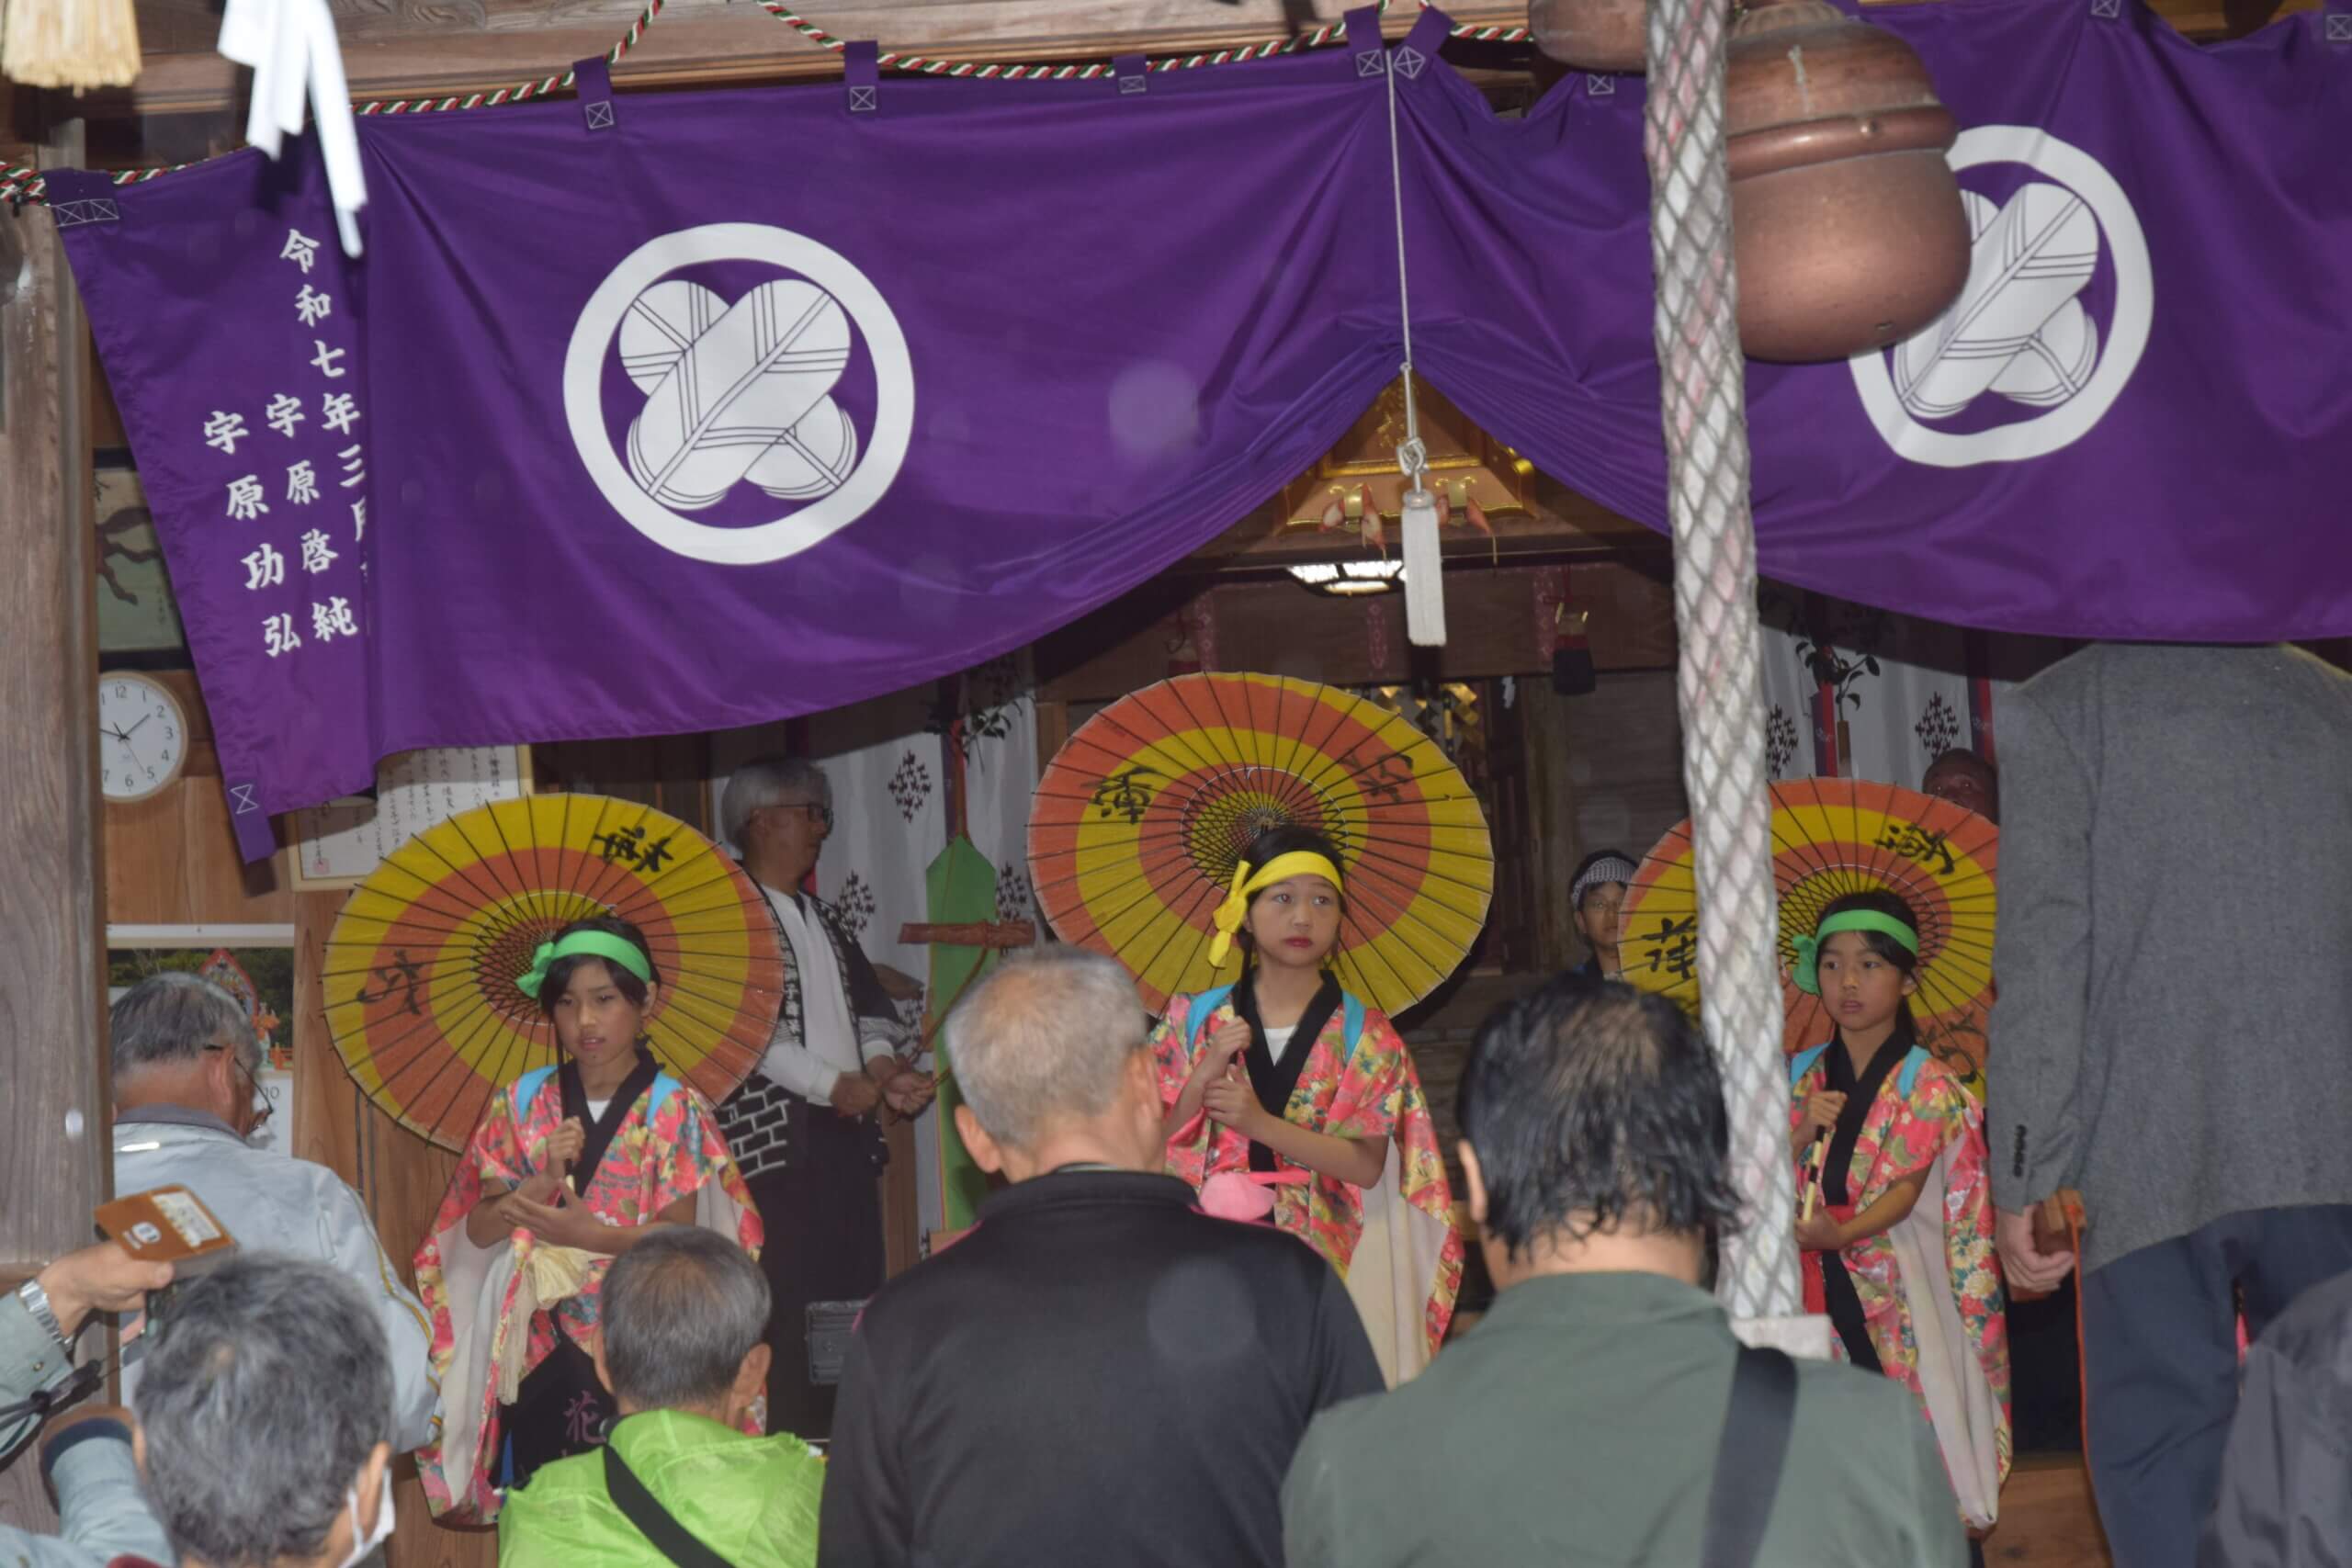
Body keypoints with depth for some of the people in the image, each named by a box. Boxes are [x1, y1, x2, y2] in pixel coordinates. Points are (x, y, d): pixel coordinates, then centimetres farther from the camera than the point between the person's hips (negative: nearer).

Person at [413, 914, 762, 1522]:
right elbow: (478, 1229, 3)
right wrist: (542, 1181, -14)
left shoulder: (674, 1110, -3)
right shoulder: (522, 1103, 5)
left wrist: (587, 1234, -22)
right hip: (541, 1351, 2)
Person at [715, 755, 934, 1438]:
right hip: (775, 1138, -8)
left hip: (847, 1132, 8)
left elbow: (870, 1005, 23)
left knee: (853, 1293, 7)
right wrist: (835, 1084, -12)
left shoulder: (822, 920, 20)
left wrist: (881, 1064, 1)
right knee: (788, 1306, -11)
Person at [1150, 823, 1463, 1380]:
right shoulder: (1195, 1021, 4)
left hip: (1326, 1257, -1)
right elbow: (1152, 1141, 2)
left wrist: (1261, 1124, -15)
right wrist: (1207, 1073, -12)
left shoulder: (1365, 1035, 1)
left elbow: (1368, 1165, -6)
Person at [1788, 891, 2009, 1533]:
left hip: (1902, 1290, -3)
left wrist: (1841, 1234, -30)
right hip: (1823, 1292, 4)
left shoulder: (1927, 1084, -4)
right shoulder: (1800, 1075, 9)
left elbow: (1906, 1188, -13)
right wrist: (1804, 1131, -11)